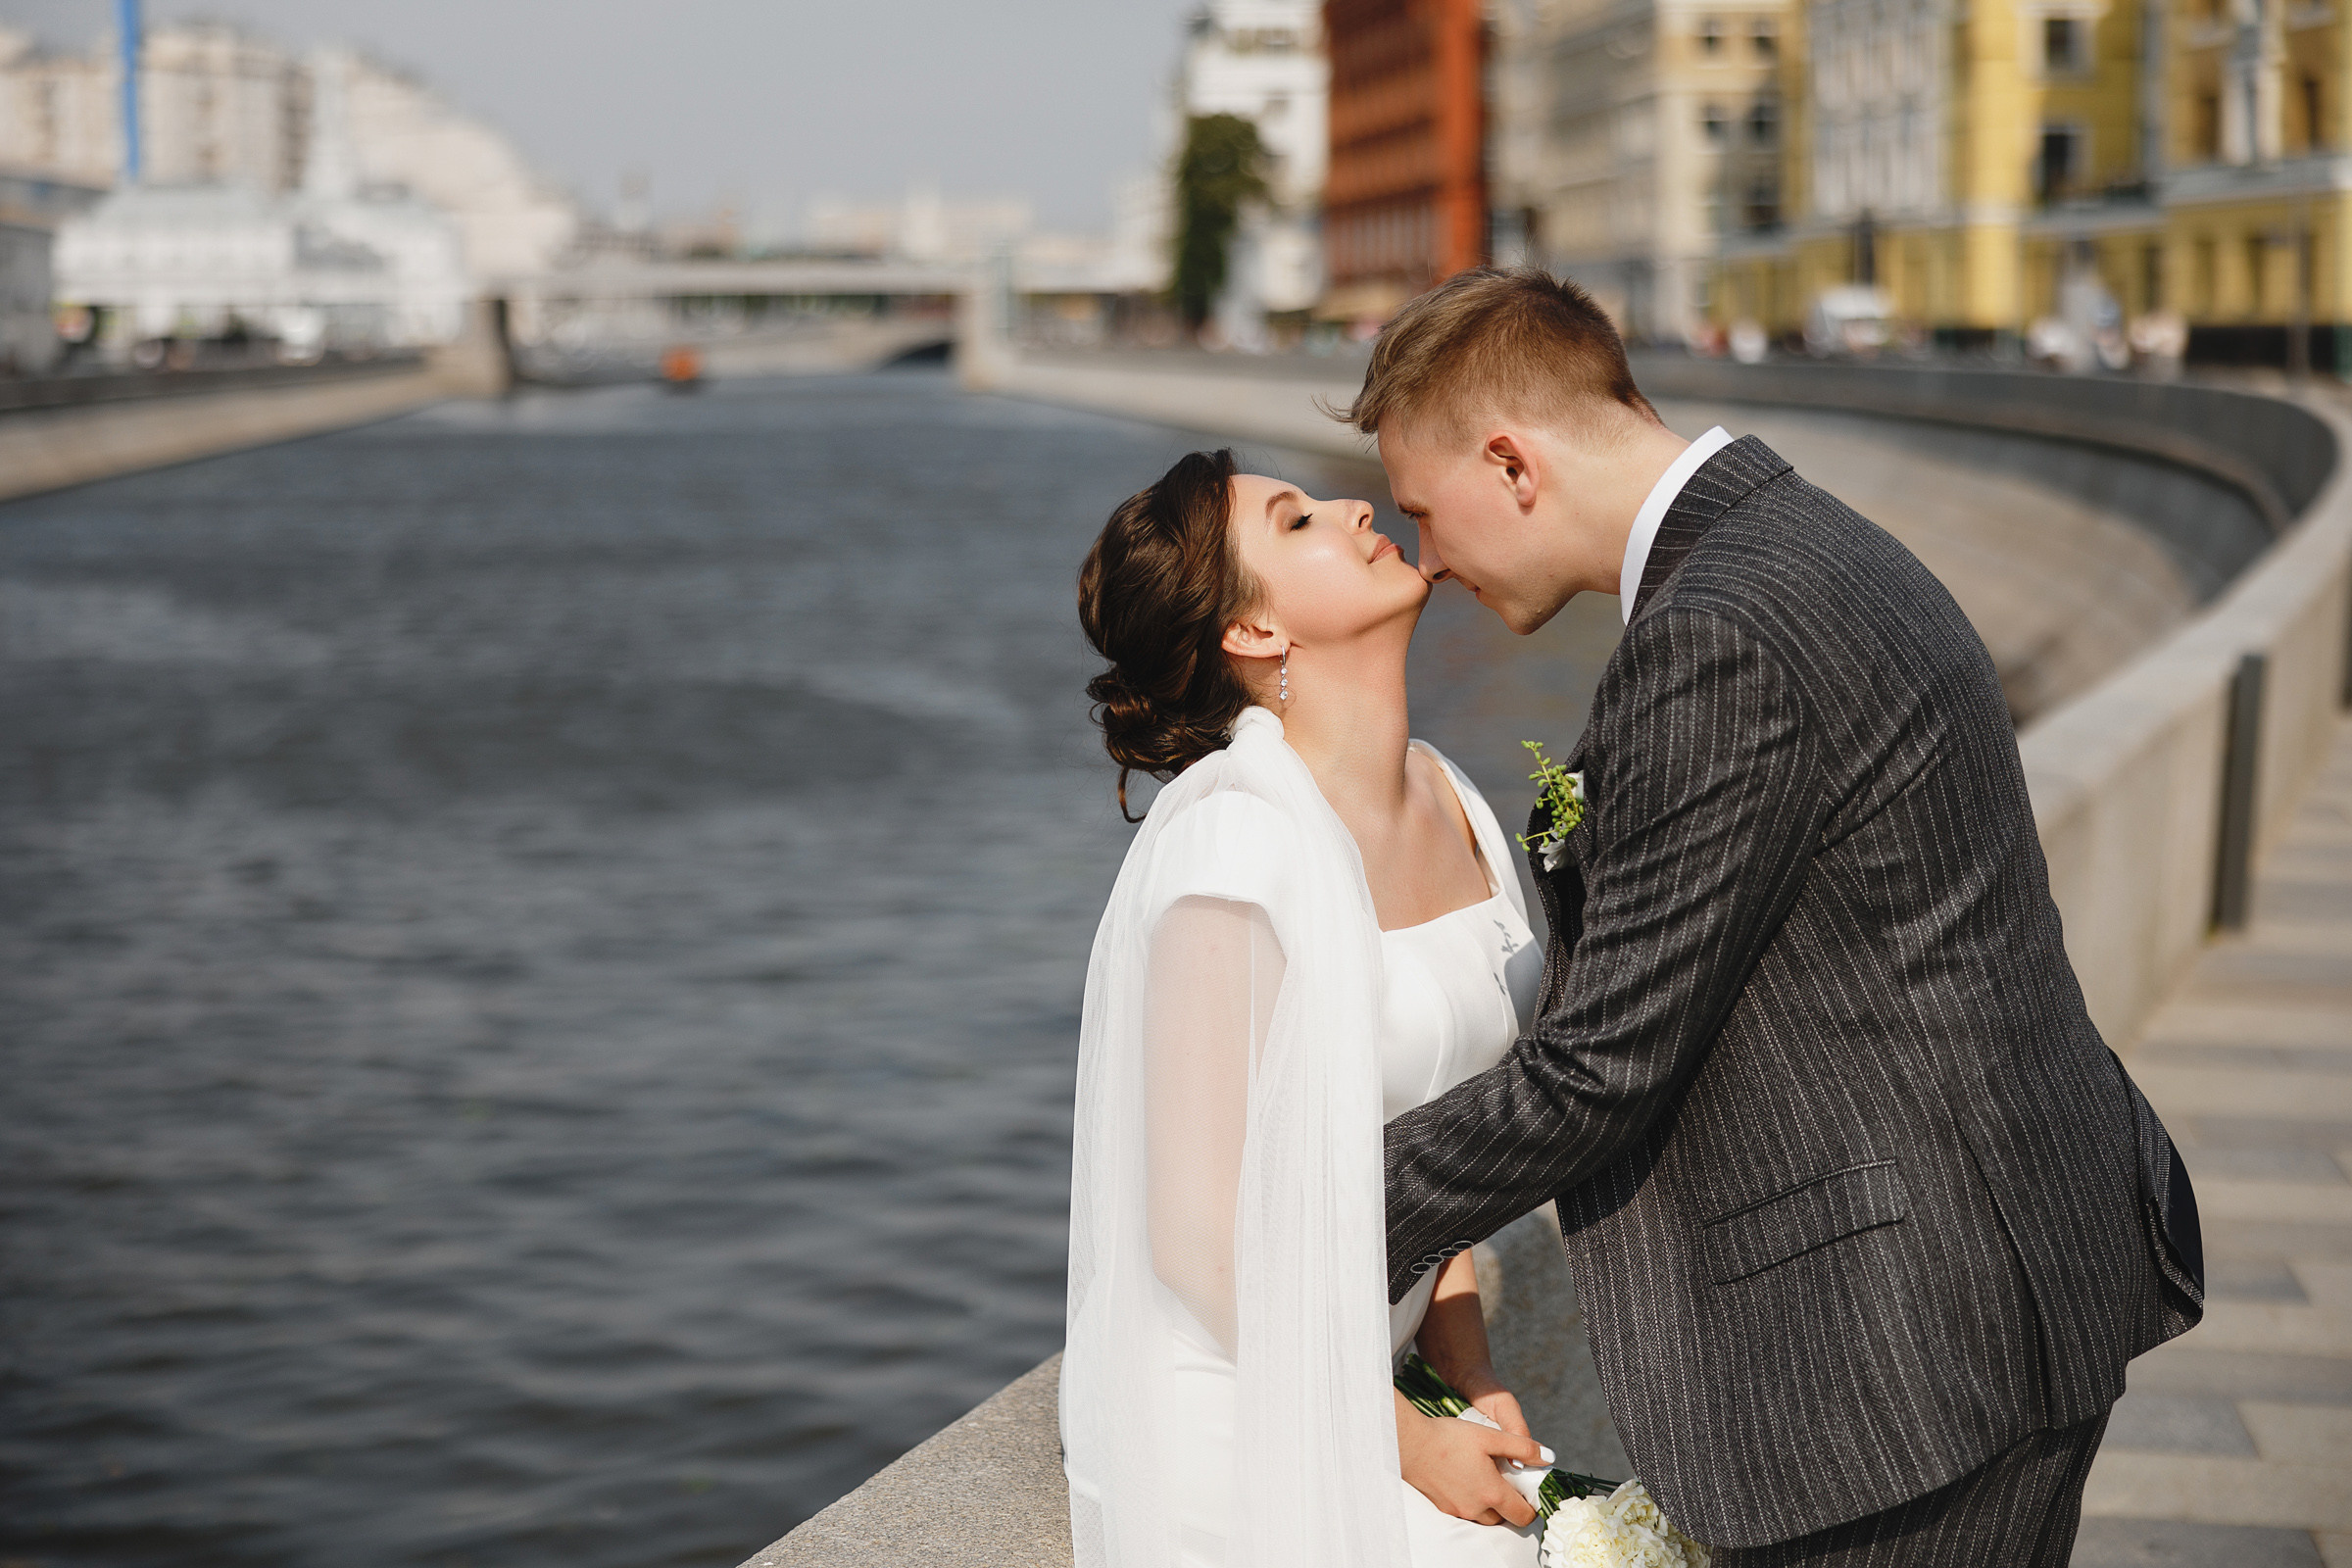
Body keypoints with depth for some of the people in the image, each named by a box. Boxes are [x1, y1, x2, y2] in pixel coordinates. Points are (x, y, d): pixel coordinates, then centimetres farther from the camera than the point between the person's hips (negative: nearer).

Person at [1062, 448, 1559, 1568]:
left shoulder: (1440, 800, 4)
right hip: (1226, 1424, -7)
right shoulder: (1240, 850, -21)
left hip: (1354, 1385, 7)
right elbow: (1201, 1233, -19)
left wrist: (1467, 1369, 5)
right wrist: (1410, 1440, -10)